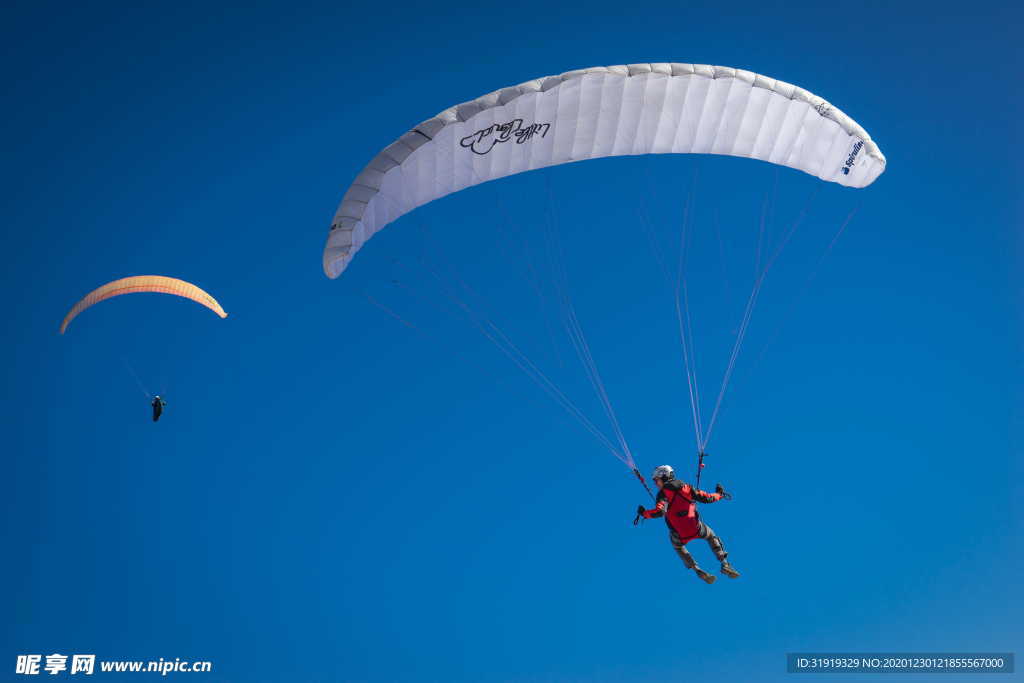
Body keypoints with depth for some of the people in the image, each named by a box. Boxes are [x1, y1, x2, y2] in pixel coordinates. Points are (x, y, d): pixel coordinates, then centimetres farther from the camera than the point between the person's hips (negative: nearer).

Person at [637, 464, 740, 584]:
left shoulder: (663, 493, -5)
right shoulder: (685, 487, 5)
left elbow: (660, 512, -21)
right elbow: (706, 498, 6)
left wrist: (644, 513, -5)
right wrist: (719, 494, 25)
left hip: (679, 536, -2)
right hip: (696, 529, 2)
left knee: (678, 547, 35)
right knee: (711, 536, 35)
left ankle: (697, 570, 20)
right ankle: (724, 564, 20)